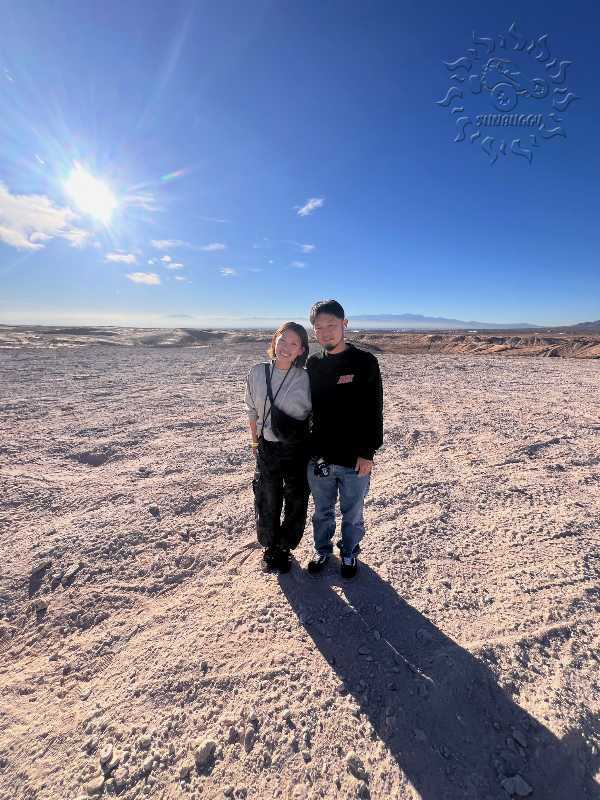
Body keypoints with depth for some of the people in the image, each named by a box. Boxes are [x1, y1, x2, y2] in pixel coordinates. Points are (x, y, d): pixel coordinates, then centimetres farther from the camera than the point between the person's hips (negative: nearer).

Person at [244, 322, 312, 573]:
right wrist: (255, 439, 11)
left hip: (298, 449, -1)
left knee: (296, 503, 14)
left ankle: (284, 547, 42)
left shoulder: (307, 378, -13)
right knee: (267, 501, 17)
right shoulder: (257, 373, -6)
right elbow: (252, 411, 6)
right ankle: (269, 546, 45)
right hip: (267, 448, 2)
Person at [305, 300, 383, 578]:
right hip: (318, 458, 3)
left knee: (352, 514, 17)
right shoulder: (312, 363, 3)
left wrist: (367, 453, -13)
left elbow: (374, 412, -9)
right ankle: (322, 550, 45)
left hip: (354, 459, -3)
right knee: (322, 511, 21)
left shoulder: (365, 362, -9)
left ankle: (349, 553, 43)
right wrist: (307, 447, 7)